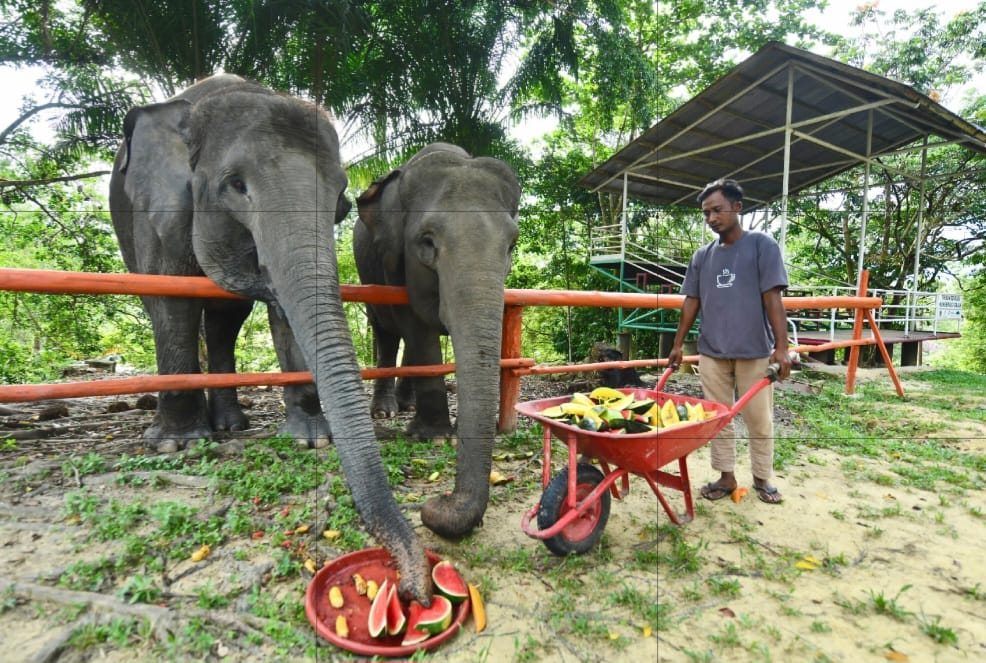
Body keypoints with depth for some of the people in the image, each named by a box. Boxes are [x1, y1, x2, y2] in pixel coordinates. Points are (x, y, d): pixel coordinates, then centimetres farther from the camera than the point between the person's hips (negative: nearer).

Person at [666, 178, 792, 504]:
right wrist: (678, 345, 11)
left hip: (754, 352, -3)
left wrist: (781, 348, -14)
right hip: (712, 352, 4)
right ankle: (726, 476, 23)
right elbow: (692, 302, 12)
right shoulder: (702, 256, 9)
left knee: (759, 420, 8)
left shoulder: (762, 245, -2)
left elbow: (772, 298, -8)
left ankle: (762, 478, 26)